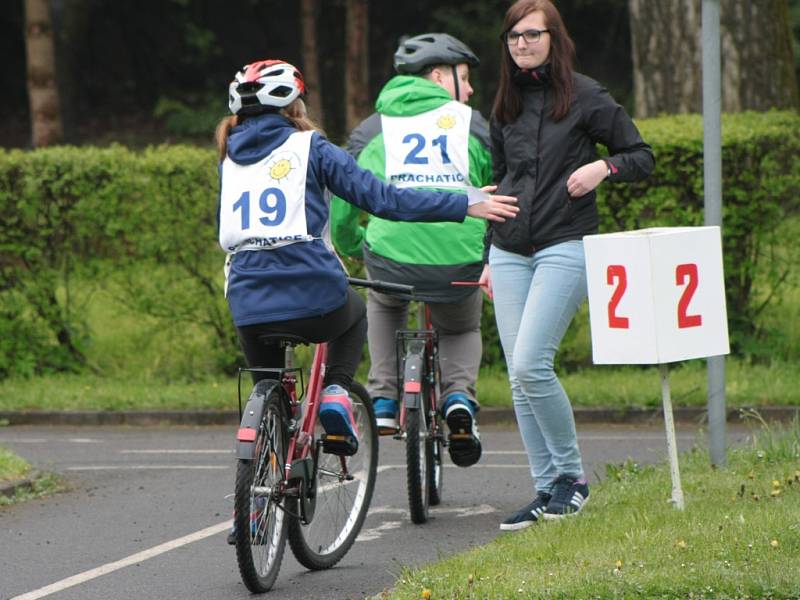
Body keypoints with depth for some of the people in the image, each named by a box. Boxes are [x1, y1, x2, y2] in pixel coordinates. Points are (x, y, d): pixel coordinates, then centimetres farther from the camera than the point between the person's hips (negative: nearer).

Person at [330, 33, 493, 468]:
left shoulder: (374, 128, 17)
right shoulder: (471, 123, 14)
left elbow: (341, 200, 17)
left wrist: (350, 246, 34)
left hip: (391, 260, 1)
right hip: (461, 264, -1)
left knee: (383, 304, 38)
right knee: (463, 329, 33)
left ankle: (383, 402, 25)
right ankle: (459, 396, 4)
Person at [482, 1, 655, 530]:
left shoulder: (585, 98, -2)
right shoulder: (505, 107, 14)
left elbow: (643, 157, 2)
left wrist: (604, 167, -18)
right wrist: (490, 257, 19)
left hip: (565, 247, -6)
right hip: (510, 253, 6)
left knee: (530, 365, -17)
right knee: (520, 380, 1)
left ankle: (571, 475, -2)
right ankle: (546, 491, 6)